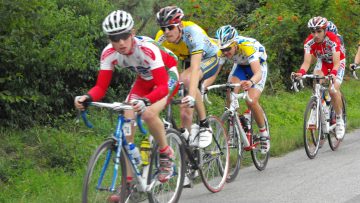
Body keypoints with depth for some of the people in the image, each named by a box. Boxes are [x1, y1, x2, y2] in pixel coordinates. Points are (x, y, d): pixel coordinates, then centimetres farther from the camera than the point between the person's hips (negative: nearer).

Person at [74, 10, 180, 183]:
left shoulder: (147, 49, -38)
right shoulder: (109, 53, -23)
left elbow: (163, 87, -43)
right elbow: (101, 87, -22)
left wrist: (145, 101, -62)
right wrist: (87, 97, -44)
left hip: (167, 75, -5)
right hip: (144, 80, 5)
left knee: (149, 114, -31)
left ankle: (166, 154, -3)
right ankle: (128, 181, -5)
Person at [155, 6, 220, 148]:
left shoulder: (192, 33, -37)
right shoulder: (162, 39, -22)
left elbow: (195, 68, -47)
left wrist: (191, 96, -58)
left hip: (210, 58, -5)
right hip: (189, 60, 6)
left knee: (185, 79, -35)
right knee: (185, 108, -7)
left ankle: (204, 125, -25)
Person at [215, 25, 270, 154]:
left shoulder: (248, 46, -41)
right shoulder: (222, 49, -27)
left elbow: (258, 73, -49)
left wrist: (251, 82, -71)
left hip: (258, 65, -4)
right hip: (240, 66, 4)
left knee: (251, 101, -22)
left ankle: (264, 133, 0)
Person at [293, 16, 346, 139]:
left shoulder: (333, 40, -34)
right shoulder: (309, 41, -25)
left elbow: (336, 63, -40)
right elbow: (307, 62, -30)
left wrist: (333, 74, -60)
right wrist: (300, 72, -51)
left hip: (337, 63, -3)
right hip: (322, 62, 3)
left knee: (334, 90, -21)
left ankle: (339, 121, -1)